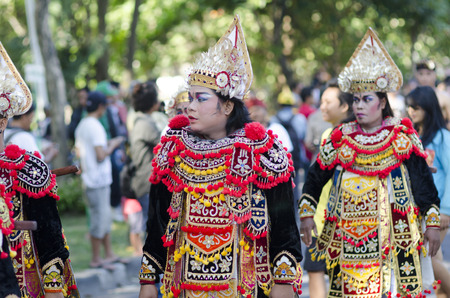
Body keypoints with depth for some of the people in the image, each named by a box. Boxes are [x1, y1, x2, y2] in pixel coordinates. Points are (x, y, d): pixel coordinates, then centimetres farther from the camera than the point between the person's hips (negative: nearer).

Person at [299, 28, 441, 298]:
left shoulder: (402, 136, 2)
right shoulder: (341, 139, 6)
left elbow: (423, 180, 5)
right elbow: (315, 178, 16)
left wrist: (432, 223, 2)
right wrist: (307, 213, 9)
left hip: (395, 236, -1)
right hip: (350, 240, 1)